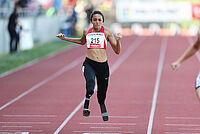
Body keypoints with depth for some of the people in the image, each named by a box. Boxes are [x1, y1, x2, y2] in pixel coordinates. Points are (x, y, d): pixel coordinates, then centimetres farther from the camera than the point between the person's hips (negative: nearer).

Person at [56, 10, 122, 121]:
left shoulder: (107, 32, 1)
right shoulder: (87, 32, 9)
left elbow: (117, 51, 2)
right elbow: (82, 41, 33)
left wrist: (118, 40, -17)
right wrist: (65, 38, 28)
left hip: (103, 66, 0)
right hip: (89, 64, 0)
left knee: (102, 96, 11)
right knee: (90, 88, -30)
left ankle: (104, 112, 39)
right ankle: (86, 105, -5)